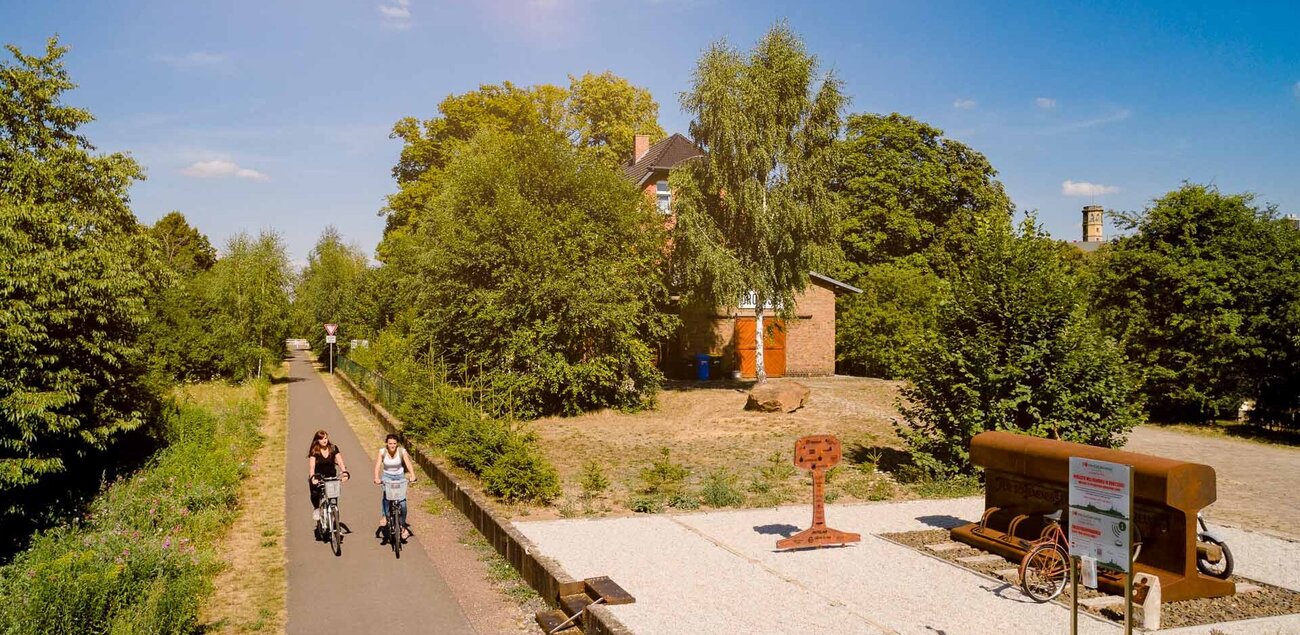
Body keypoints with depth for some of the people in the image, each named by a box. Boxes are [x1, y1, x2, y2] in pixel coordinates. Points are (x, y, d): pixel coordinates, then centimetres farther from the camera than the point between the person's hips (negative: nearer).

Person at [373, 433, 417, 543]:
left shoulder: (402, 451, -16)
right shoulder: (382, 451, -15)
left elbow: (408, 464, -26)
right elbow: (378, 465, -24)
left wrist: (412, 475, -43)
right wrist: (377, 478, -42)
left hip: (399, 476, 0)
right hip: (387, 475, 0)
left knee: (402, 502, -7)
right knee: (385, 494, -30)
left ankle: (403, 526, 7)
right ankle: (384, 516, -18)